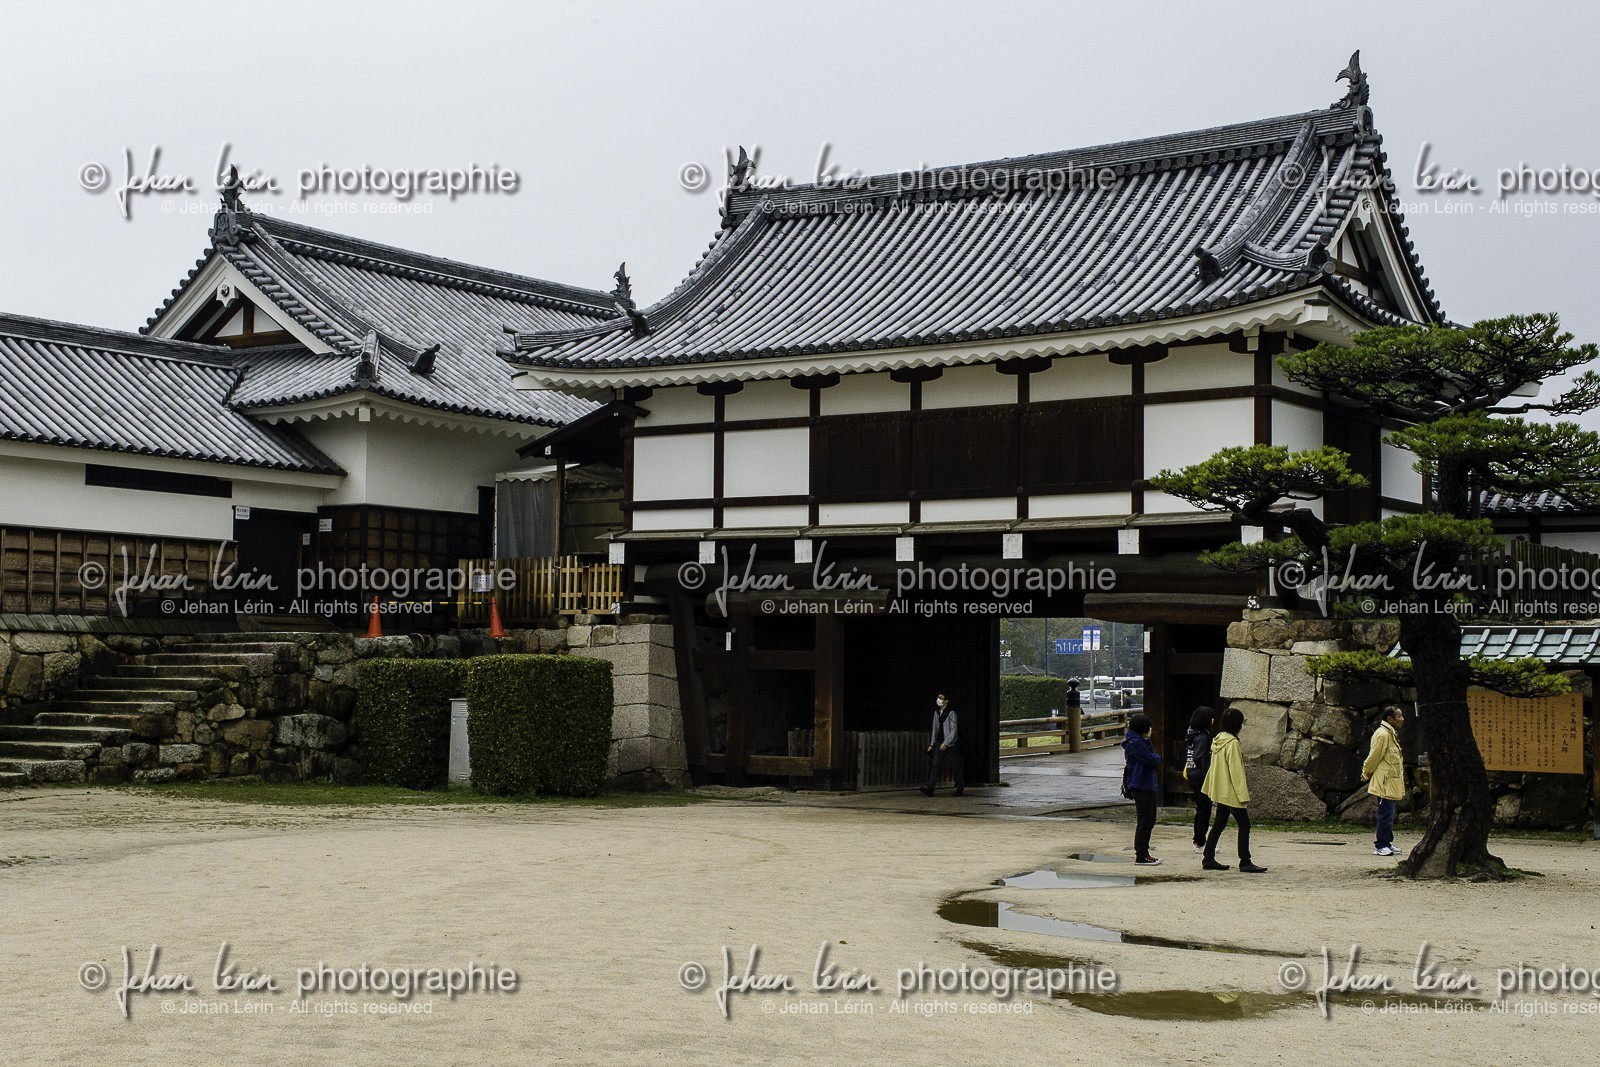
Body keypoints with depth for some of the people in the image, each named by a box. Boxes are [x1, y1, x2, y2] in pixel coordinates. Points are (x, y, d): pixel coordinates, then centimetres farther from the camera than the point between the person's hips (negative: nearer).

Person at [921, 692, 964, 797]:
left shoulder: (951, 713, -11)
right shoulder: (937, 712, 10)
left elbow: (953, 730, -14)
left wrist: (946, 743, -20)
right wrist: (932, 744, 14)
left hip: (950, 744, -6)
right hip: (939, 743, 6)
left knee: (956, 766, 4)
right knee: (934, 765, -7)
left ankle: (960, 788, 18)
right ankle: (930, 789, -16)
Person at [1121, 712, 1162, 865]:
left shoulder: (1141, 741, 16)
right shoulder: (1136, 743, -18)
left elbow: (1152, 759, 17)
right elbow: (1152, 761, -20)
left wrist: (1154, 757, -3)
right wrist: (1157, 757, -1)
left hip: (1148, 785, 11)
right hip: (1141, 786, -11)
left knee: (1149, 820, 16)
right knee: (1144, 821, -7)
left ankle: (1143, 853, 23)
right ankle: (1141, 856, -3)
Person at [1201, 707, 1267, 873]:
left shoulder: (1218, 740, 10)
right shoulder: (1232, 743, -18)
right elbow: (1236, 771, -20)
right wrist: (1243, 795, -18)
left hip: (1220, 791, 9)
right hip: (1231, 792, -9)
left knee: (1219, 824, 14)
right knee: (1244, 825, -4)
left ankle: (1208, 859, 15)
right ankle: (1245, 862, -4)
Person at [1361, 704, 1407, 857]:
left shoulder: (1391, 734, 17)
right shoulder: (1382, 734, -17)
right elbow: (1374, 757, -12)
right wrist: (1366, 774, -2)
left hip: (1391, 782, 10)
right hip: (1384, 782, -10)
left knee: (1388, 814, 14)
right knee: (1386, 814, -8)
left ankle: (1387, 843, 20)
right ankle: (1381, 846, -4)